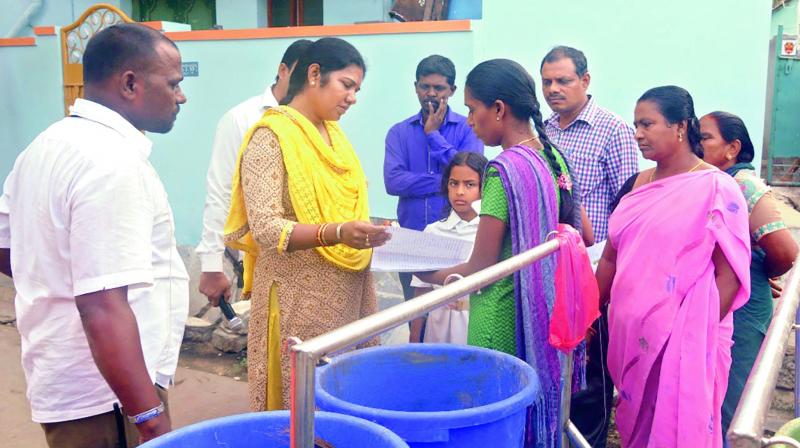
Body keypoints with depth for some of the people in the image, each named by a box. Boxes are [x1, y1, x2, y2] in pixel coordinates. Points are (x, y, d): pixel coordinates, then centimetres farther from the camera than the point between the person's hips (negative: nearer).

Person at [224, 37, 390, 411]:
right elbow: (266, 228, -20)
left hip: (347, 292, 7)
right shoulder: (271, 136, -13)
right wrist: (336, 234, -32)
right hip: (300, 297, -7)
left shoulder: (333, 133, 11)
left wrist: (366, 232, 3)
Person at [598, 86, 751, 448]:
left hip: (684, 343, -6)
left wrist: (697, 335, -15)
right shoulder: (636, 185, 9)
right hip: (629, 336, 6)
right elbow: (611, 258, 14)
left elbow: (730, 275, -11)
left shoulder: (716, 189, -9)